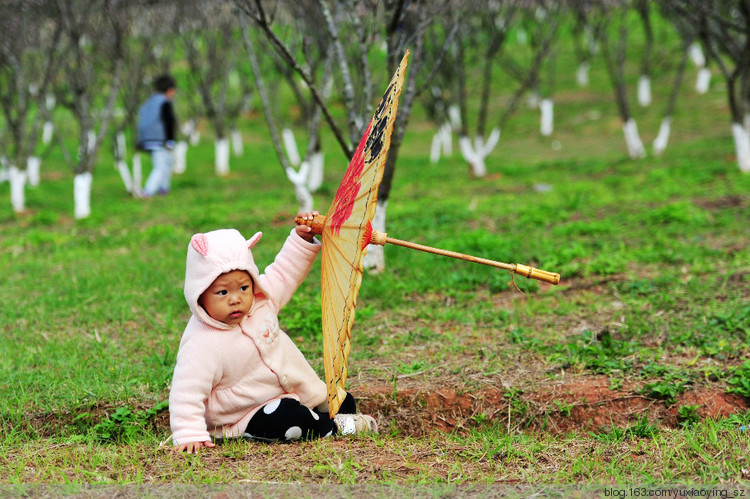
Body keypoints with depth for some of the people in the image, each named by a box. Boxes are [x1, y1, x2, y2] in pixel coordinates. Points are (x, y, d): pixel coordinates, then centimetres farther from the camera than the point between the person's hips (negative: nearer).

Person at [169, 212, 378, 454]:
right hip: (247, 417, -8)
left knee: (344, 402, 5)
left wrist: (303, 237, 0)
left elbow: (284, 273, 10)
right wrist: (189, 434, -36)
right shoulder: (203, 344, -28)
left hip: (294, 394, 8)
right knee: (286, 418, -34)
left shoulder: (259, 300, -6)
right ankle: (333, 428, -9)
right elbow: (187, 393, -28)